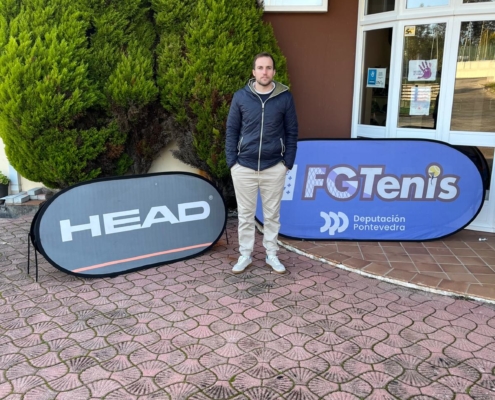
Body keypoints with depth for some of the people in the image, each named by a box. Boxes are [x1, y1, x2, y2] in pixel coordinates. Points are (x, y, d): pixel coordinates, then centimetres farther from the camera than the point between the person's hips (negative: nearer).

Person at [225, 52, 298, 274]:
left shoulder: (285, 97, -2)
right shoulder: (240, 96, -2)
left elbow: (292, 131, 3)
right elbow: (232, 130, 2)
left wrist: (288, 162, -1)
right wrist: (231, 161, -3)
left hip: (274, 167, 0)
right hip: (244, 166, 0)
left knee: (272, 214, 12)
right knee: (245, 214, 10)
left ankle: (272, 254, 27)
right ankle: (245, 255, 25)